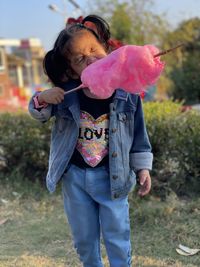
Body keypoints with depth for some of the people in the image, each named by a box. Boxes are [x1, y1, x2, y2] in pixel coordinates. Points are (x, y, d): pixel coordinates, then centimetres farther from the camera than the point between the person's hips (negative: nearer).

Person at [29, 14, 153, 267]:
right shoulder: (66, 94, -11)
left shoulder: (127, 93, -13)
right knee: (84, 238, 19)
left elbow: (138, 134, -2)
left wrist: (142, 167, 0)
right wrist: (42, 99, -18)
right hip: (74, 176, 2)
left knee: (117, 237, 10)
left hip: (111, 177, -2)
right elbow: (40, 114, 3)